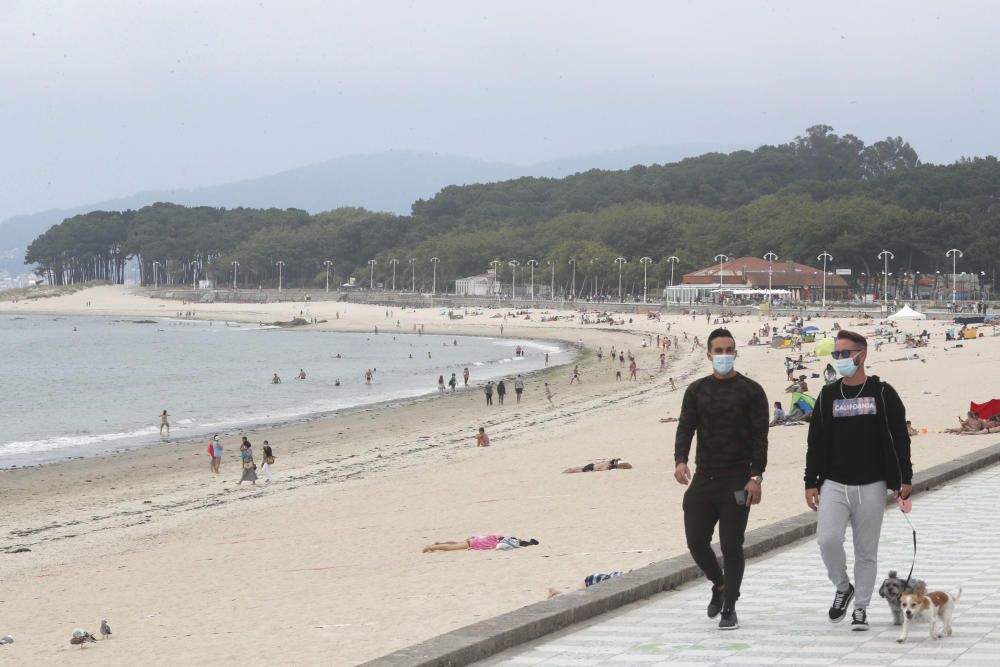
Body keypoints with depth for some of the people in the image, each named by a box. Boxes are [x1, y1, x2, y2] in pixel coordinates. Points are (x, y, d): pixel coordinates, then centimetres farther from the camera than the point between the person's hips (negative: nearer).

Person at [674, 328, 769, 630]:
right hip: (703, 480, 4)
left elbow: (760, 436, -4)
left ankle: (729, 608, 7)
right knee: (696, 542, 3)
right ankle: (719, 585, 30)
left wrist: (756, 476, -13)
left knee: (732, 546, -3)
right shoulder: (696, 390, 11)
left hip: (736, 481, -4)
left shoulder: (750, 391, 0)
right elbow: (685, 427, 2)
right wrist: (680, 460, -16)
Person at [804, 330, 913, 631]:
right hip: (834, 485, 2)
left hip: (871, 487, -2)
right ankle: (843, 587, 10)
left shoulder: (883, 393, 0)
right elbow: (815, 442, 9)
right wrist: (811, 483, 5)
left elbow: (900, 438, 1)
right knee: (827, 539, -16)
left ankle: (861, 608, 17)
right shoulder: (827, 396, 7)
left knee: (866, 550, 4)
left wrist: (904, 479, -4)